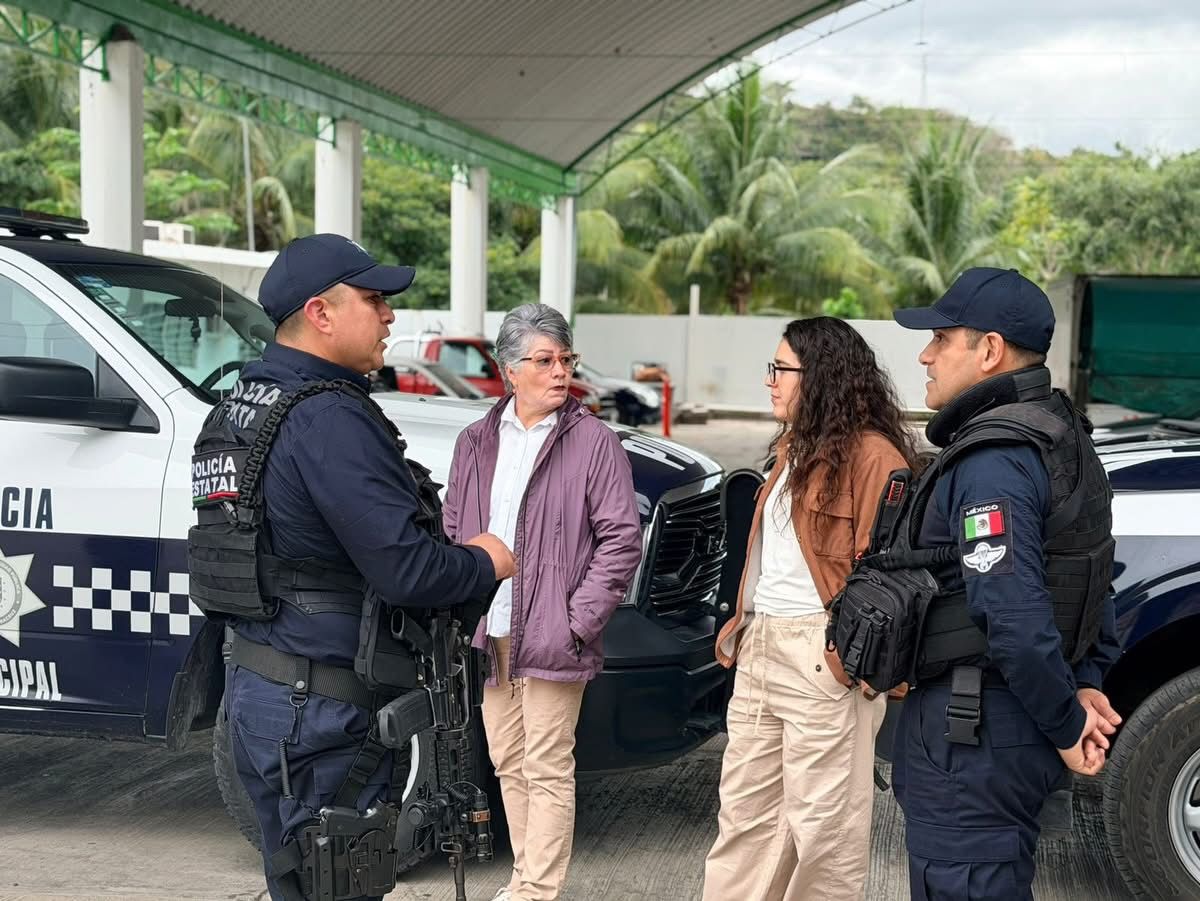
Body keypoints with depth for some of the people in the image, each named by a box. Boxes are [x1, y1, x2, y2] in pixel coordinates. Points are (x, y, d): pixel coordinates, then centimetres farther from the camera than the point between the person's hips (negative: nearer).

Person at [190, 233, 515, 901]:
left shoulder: (240, 405, 11)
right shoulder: (331, 420, -20)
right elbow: (406, 570, -25)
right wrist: (485, 563, -4)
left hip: (257, 686, 9)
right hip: (318, 707, -9)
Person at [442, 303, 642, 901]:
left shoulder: (593, 442, -4)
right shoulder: (476, 443, 10)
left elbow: (621, 539, -7)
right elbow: (454, 534, 16)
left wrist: (578, 620, -12)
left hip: (549, 641, -5)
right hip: (487, 636, 5)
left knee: (547, 771, -2)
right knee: (509, 766, 15)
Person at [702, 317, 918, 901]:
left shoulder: (872, 455, -13)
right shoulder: (794, 447, 17)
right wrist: (742, 624, 17)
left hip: (819, 656, -9)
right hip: (760, 649, 9)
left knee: (821, 820, 2)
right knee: (744, 809, 15)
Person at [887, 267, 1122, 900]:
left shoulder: (992, 461, -21)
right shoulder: (1058, 437, 11)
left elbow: (1014, 618, -28)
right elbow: (1090, 580, 18)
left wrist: (1066, 724, -17)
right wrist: (1085, 683, 12)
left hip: (970, 734, -10)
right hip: (1021, 726, 10)